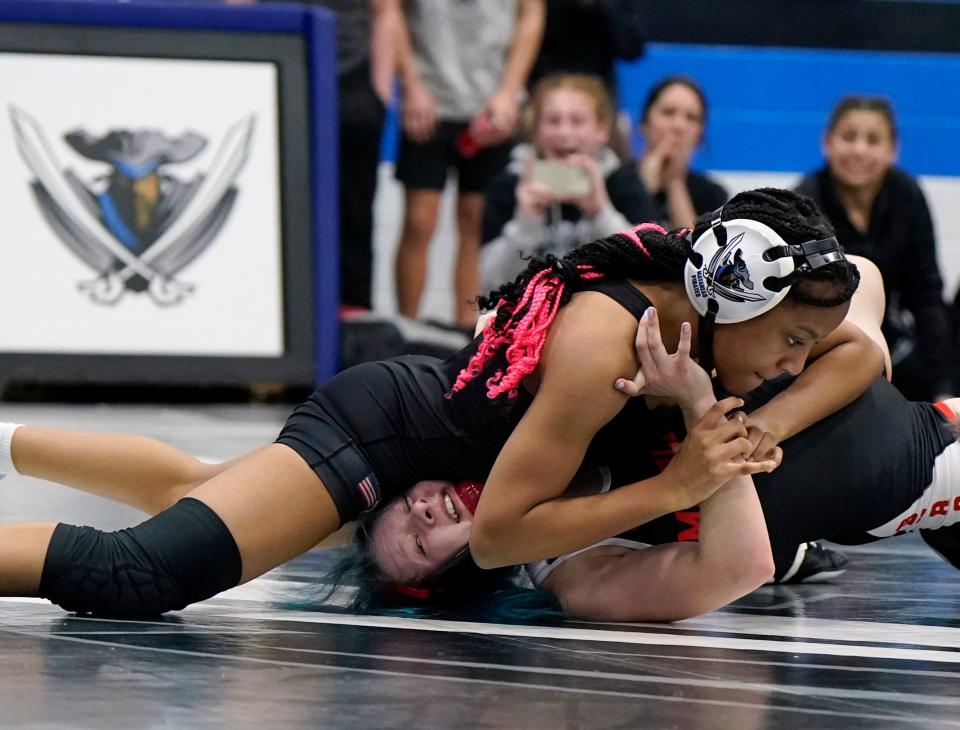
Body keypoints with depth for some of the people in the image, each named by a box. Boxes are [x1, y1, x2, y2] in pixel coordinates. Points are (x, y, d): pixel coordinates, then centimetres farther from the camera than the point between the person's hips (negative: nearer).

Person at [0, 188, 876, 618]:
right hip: (371, 435, -10)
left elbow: (860, 351, 0)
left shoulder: (693, 279, -12)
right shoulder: (604, 345, -34)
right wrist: (676, 485, -36)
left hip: (414, 399, 10)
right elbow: (495, 534, -32)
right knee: (136, 577, -29)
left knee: (198, 494, 34)